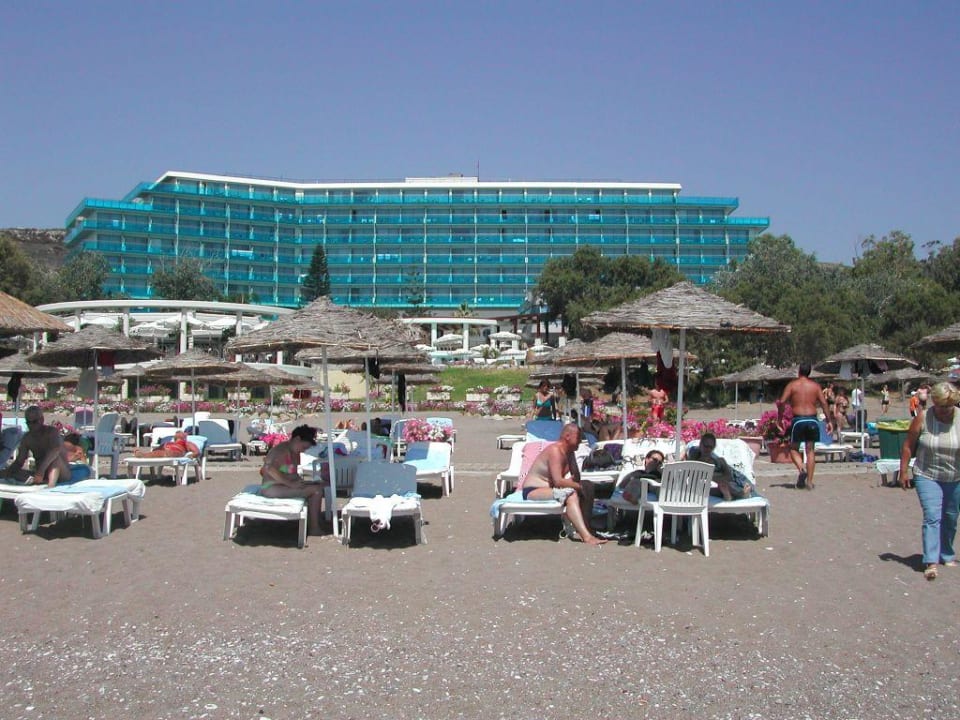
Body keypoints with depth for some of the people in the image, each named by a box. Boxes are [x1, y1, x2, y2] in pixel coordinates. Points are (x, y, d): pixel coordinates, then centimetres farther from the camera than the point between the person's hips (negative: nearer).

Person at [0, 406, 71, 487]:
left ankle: (51, 485, -52)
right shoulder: (26, 438, 3)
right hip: (41, 474, 6)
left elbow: (55, 449, -34)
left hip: (61, 473, -5)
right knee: (12, 472, -13)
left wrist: (41, 469, -46)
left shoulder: (51, 431, -14)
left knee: (54, 455, -33)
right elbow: (19, 462, 1)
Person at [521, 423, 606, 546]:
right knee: (570, 494, -34)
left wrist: (573, 481, -12)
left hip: (549, 487, 10)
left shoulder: (569, 452, 7)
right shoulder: (555, 450, -21)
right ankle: (586, 536, -40)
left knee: (588, 486, 1)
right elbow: (558, 481, -29)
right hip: (532, 491, -10)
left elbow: (576, 477, 10)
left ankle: (583, 528, -7)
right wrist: (579, 486, -19)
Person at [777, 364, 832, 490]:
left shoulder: (792, 385, 2)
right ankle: (809, 481, 6)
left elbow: (782, 402, -7)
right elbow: (824, 403, 1)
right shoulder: (815, 386, 8)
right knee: (810, 450, 9)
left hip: (798, 420, -2)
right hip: (812, 420, 2)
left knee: (794, 448, 13)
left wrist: (779, 419, 2)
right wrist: (828, 421, 5)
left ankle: (801, 469, -15)